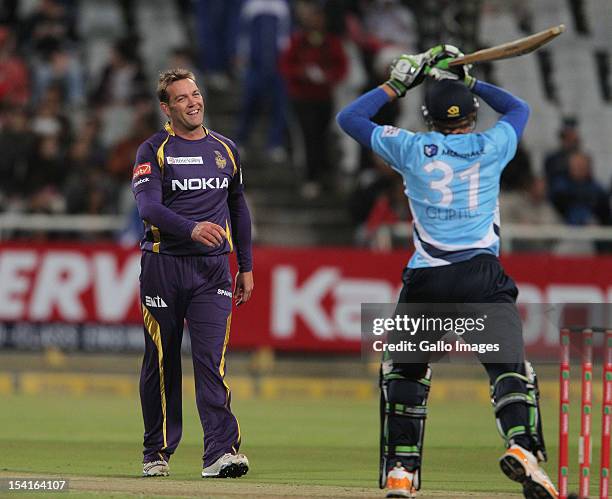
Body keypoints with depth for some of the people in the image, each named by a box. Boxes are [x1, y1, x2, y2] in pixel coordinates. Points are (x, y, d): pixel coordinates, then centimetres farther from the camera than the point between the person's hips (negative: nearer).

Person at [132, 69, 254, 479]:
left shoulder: (225, 149, 13)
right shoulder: (154, 150, -1)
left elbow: (239, 210, 21)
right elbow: (148, 206, -16)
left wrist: (246, 267, 17)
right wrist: (192, 229, -33)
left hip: (213, 268, 2)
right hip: (164, 265, -2)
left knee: (211, 359, -10)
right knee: (161, 363, 4)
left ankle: (221, 451, -18)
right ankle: (158, 453, 15)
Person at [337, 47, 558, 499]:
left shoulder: (412, 149, 5)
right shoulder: (492, 148, 7)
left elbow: (349, 118, 20)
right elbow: (520, 108, 30)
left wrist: (398, 83, 22)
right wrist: (467, 80, 30)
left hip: (427, 279, 1)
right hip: (482, 277, -1)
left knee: (403, 370, 17)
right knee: (510, 367, -6)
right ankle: (522, 445, -32)